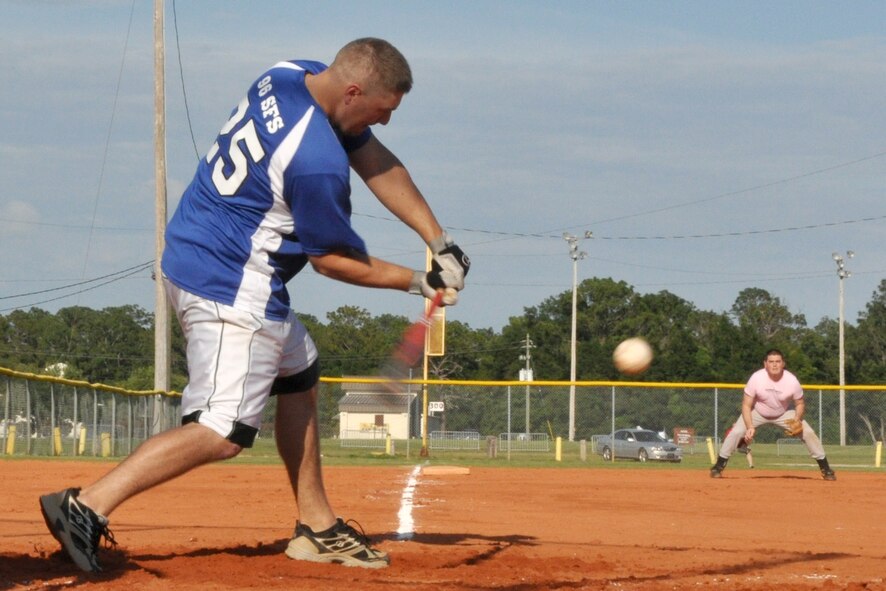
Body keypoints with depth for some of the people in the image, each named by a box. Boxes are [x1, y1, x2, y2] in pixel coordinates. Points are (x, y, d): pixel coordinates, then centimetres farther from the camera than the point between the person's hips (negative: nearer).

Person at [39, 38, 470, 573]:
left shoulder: (289, 77, 1)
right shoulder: (318, 162, -26)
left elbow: (379, 164, 8)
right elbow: (334, 260, -12)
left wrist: (439, 242, 4)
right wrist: (417, 282, 1)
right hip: (232, 288, -11)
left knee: (298, 378, 23)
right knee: (224, 431, -14)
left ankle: (316, 528, 29)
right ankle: (89, 505, -21)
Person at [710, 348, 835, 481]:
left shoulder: (792, 381, -25)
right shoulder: (756, 378, -29)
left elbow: (800, 404, -9)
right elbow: (746, 405, -21)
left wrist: (797, 420, -27)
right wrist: (750, 427, -33)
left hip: (783, 414, 1)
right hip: (758, 413, -1)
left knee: (808, 433, -13)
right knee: (736, 432, -21)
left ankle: (825, 468, 2)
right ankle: (719, 466, -3)